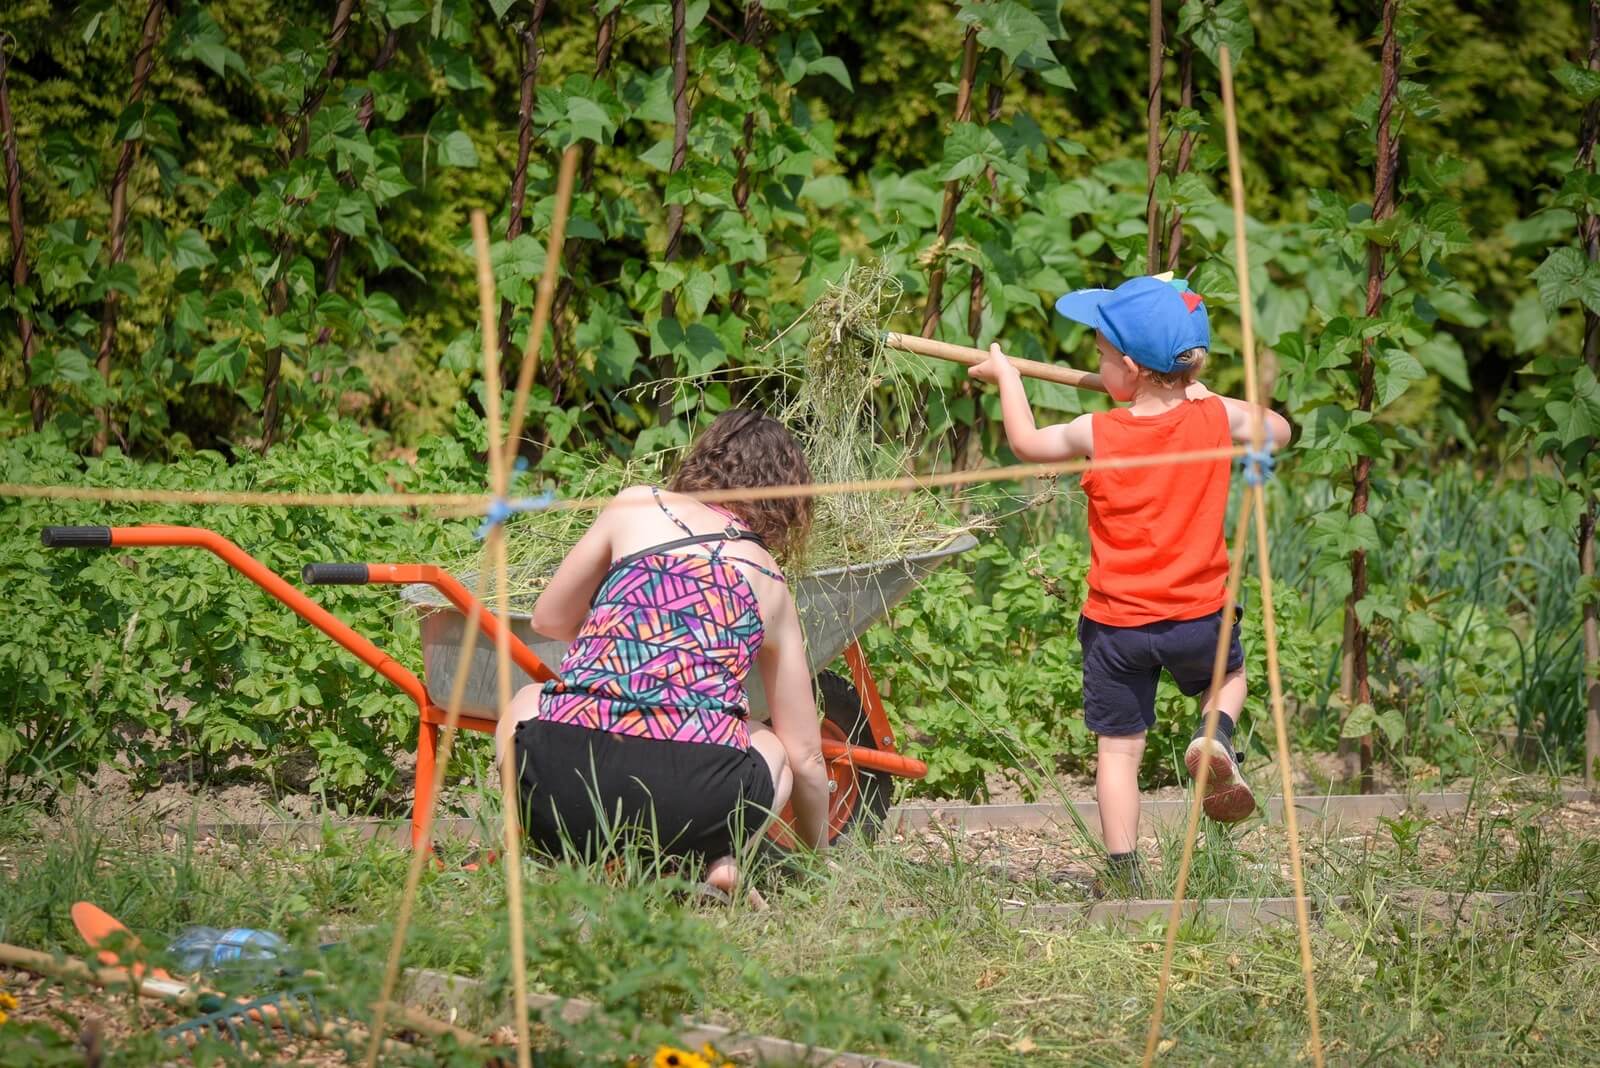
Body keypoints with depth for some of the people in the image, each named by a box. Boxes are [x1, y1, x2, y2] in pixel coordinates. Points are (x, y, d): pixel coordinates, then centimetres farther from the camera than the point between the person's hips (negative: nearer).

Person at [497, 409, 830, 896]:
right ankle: (722, 857, 5)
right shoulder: (771, 585, 21)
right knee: (772, 747, 36)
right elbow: (805, 751, 26)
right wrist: (815, 852, 43)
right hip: (696, 798, 1)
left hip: (565, 780, 0)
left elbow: (549, 619, 28)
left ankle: (568, 854, 10)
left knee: (526, 703, 36)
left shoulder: (636, 507, 17)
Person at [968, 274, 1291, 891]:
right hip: (1199, 613, 1)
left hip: (1116, 625, -1)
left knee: (1118, 747, 7)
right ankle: (1216, 737, 0)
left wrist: (1006, 377, 22)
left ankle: (1124, 873, 4)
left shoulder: (1097, 434, -11)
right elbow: (1278, 431, 14)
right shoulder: (1217, 419, -7)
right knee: (1227, 674, 31)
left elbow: (1026, 443, 7)